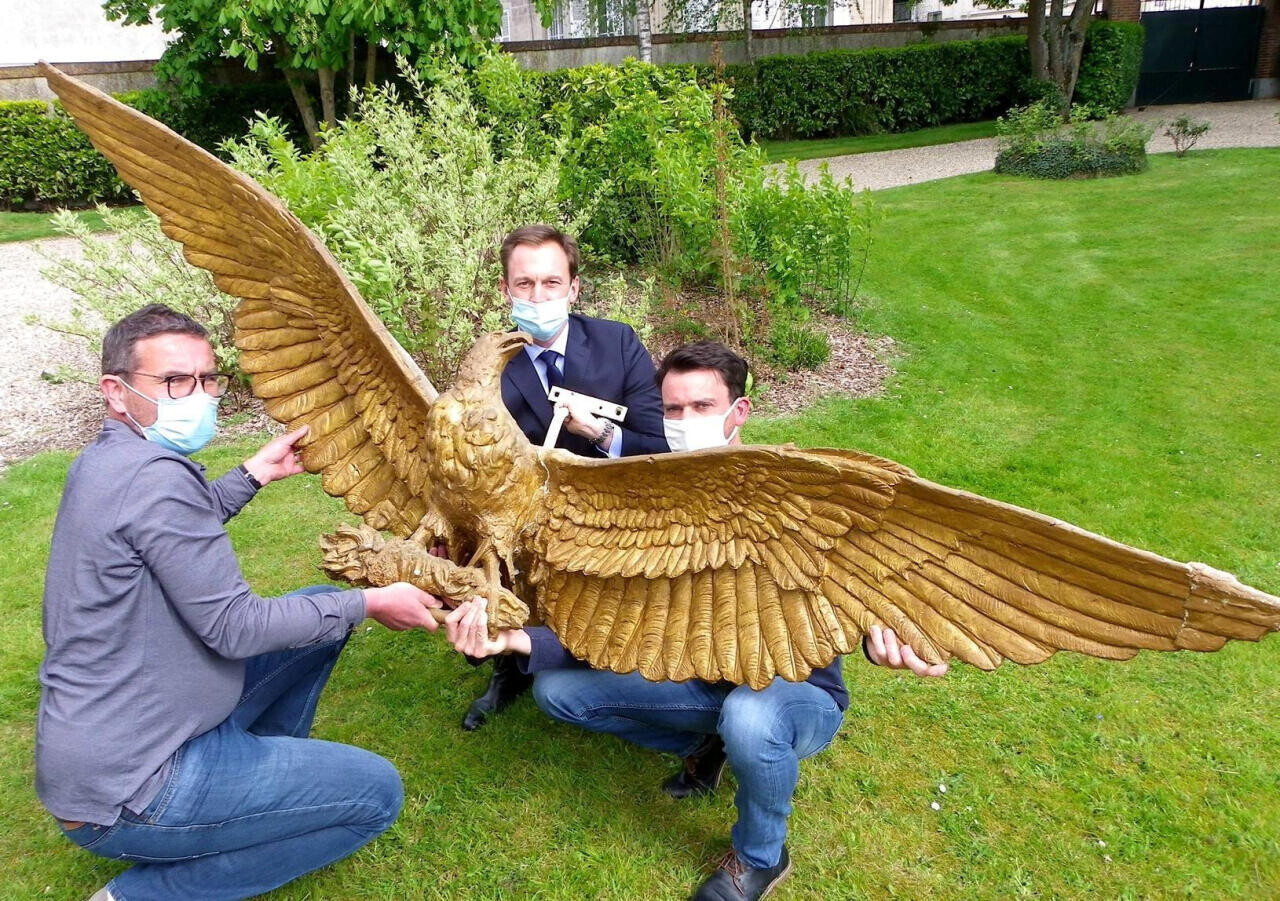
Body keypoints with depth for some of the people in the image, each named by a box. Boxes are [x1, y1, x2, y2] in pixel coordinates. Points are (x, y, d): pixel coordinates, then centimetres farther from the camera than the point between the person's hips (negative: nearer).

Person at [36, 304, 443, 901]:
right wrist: (369, 603, -12)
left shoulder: (106, 461, 5)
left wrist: (255, 473, 16)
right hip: (124, 792, -10)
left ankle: (265, 775, 20)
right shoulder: (156, 475, -26)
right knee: (376, 791, -8)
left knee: (325, 609, 14)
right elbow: (234, 627, -22)